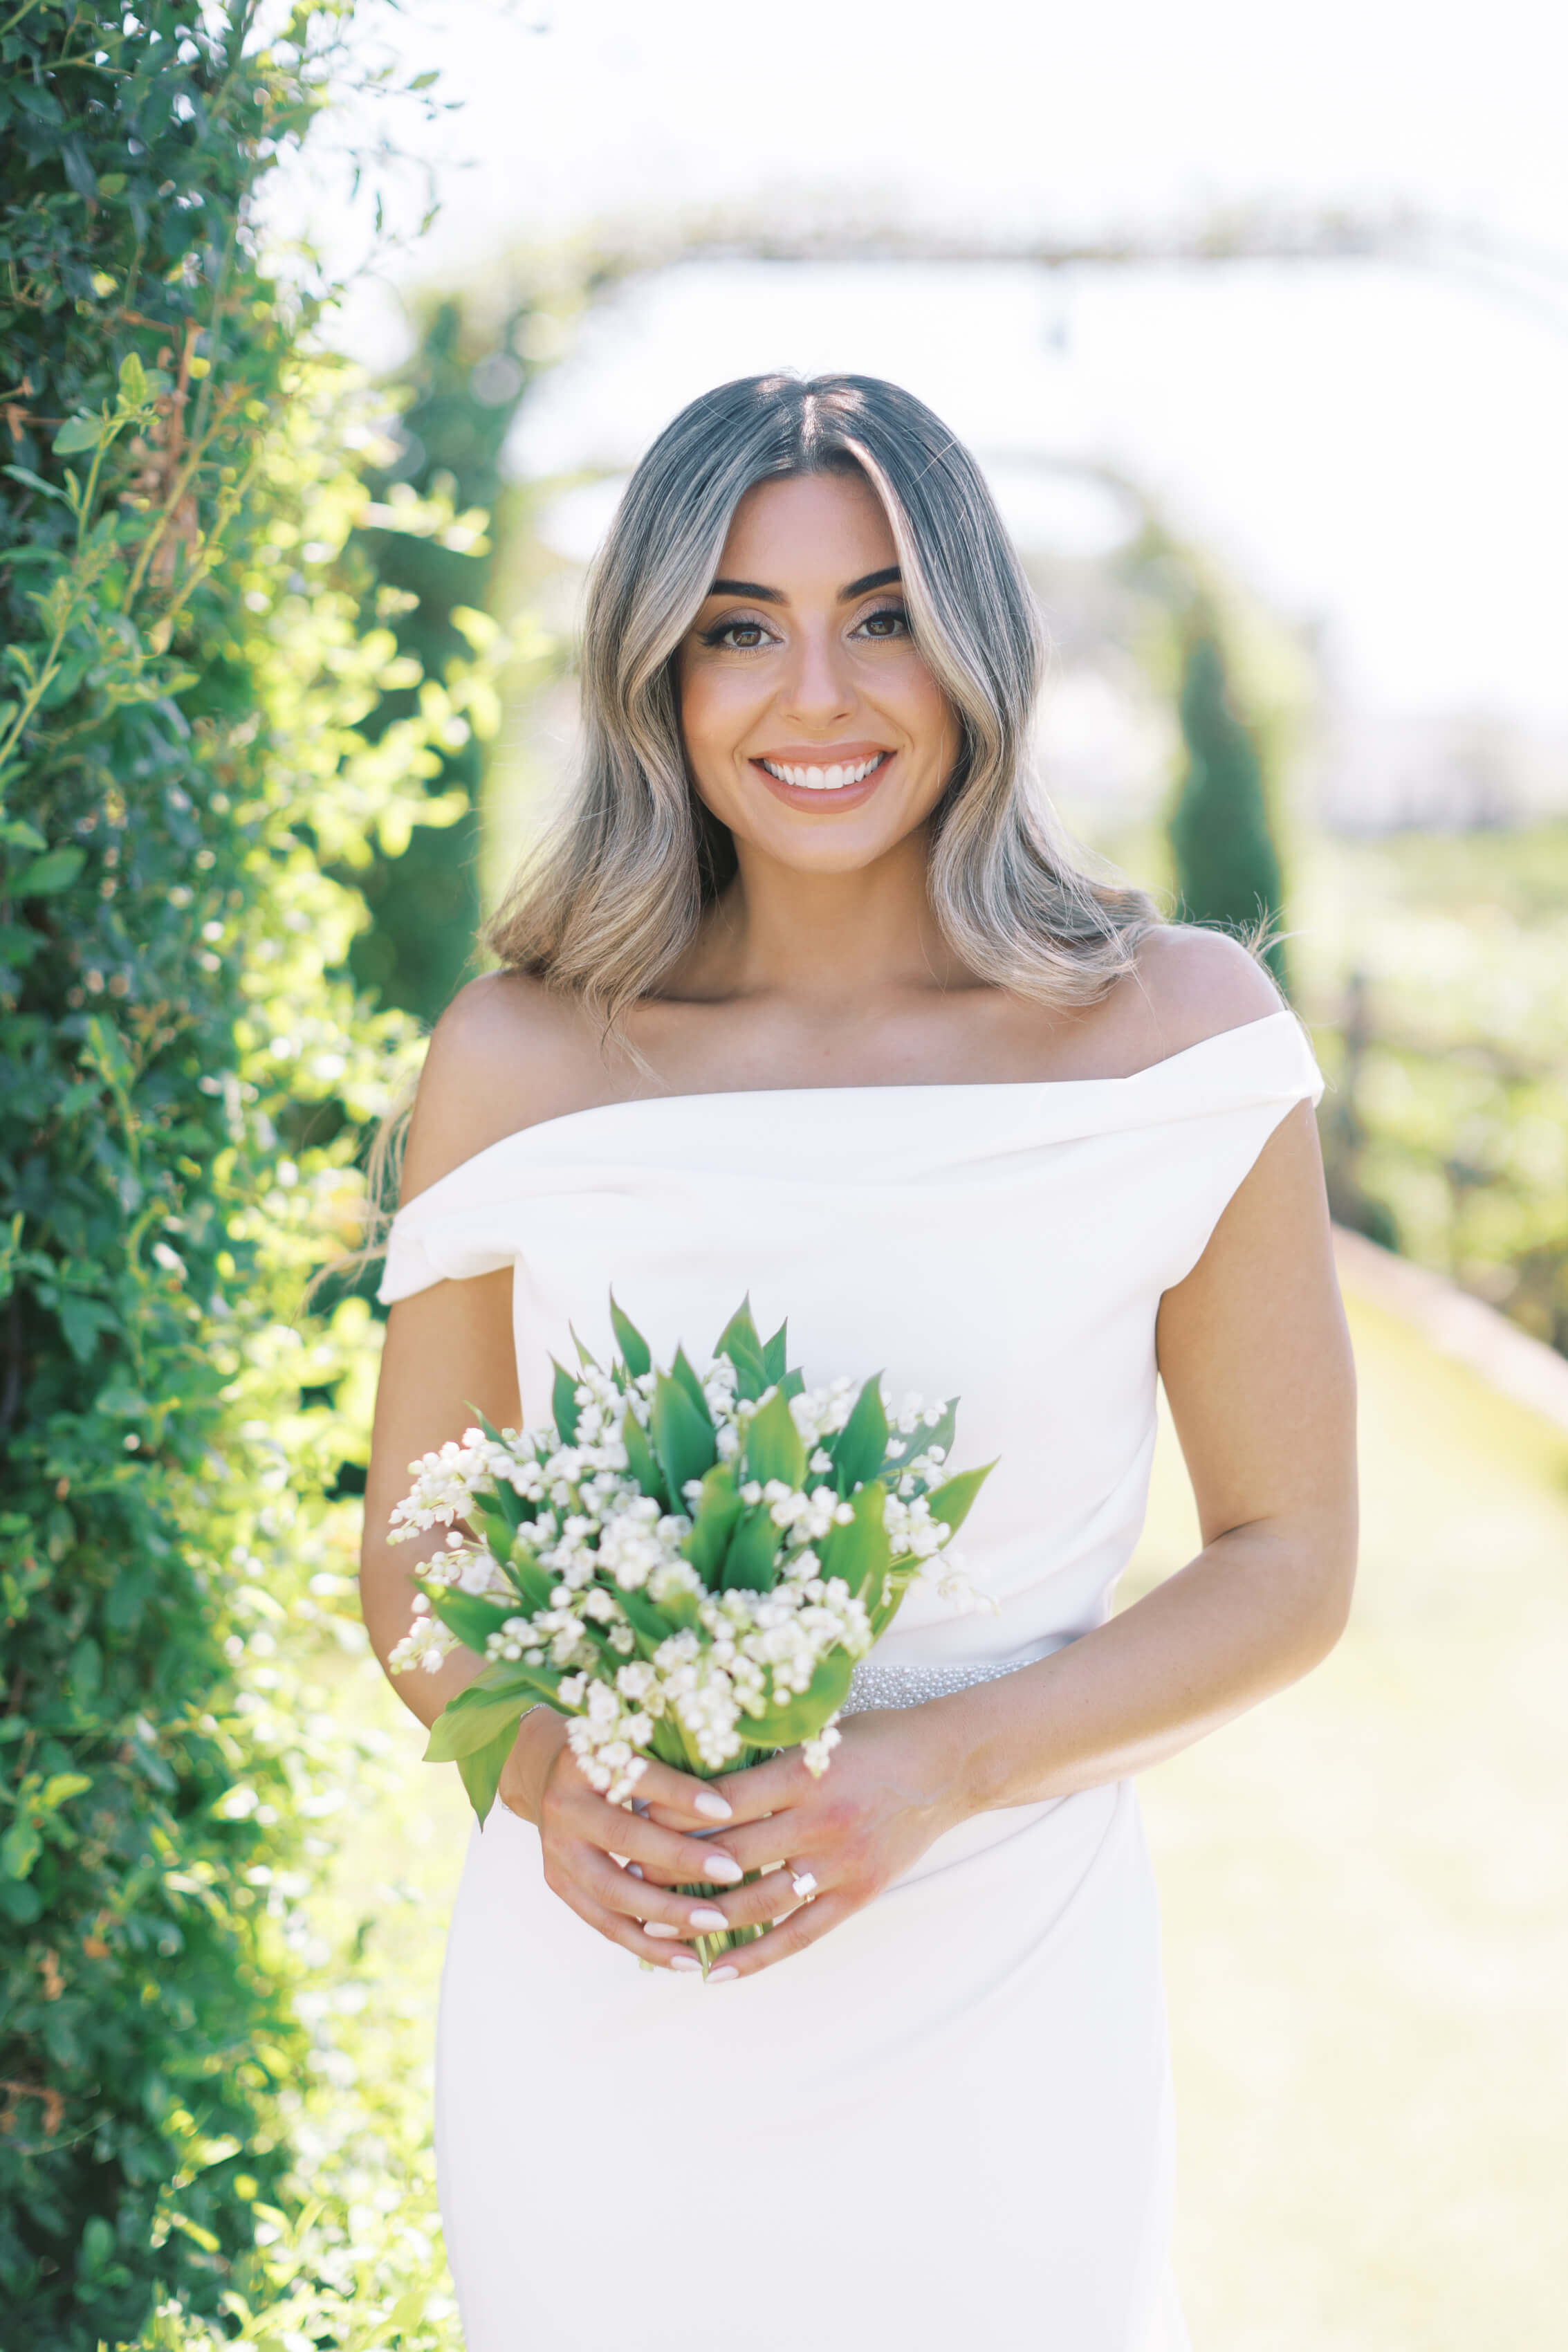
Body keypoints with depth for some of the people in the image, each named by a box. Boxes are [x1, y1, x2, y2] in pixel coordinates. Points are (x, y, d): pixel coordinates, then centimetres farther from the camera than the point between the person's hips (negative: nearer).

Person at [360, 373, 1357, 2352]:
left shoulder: (1180, 1043, -8)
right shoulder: (519, 1062, -5)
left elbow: (1290, 1563, -2)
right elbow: (415, 1554, 5)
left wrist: (939, 1774, -15)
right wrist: (545, 1772, -15)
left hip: (995, 2018, -1)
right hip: (599, 2018, 1)